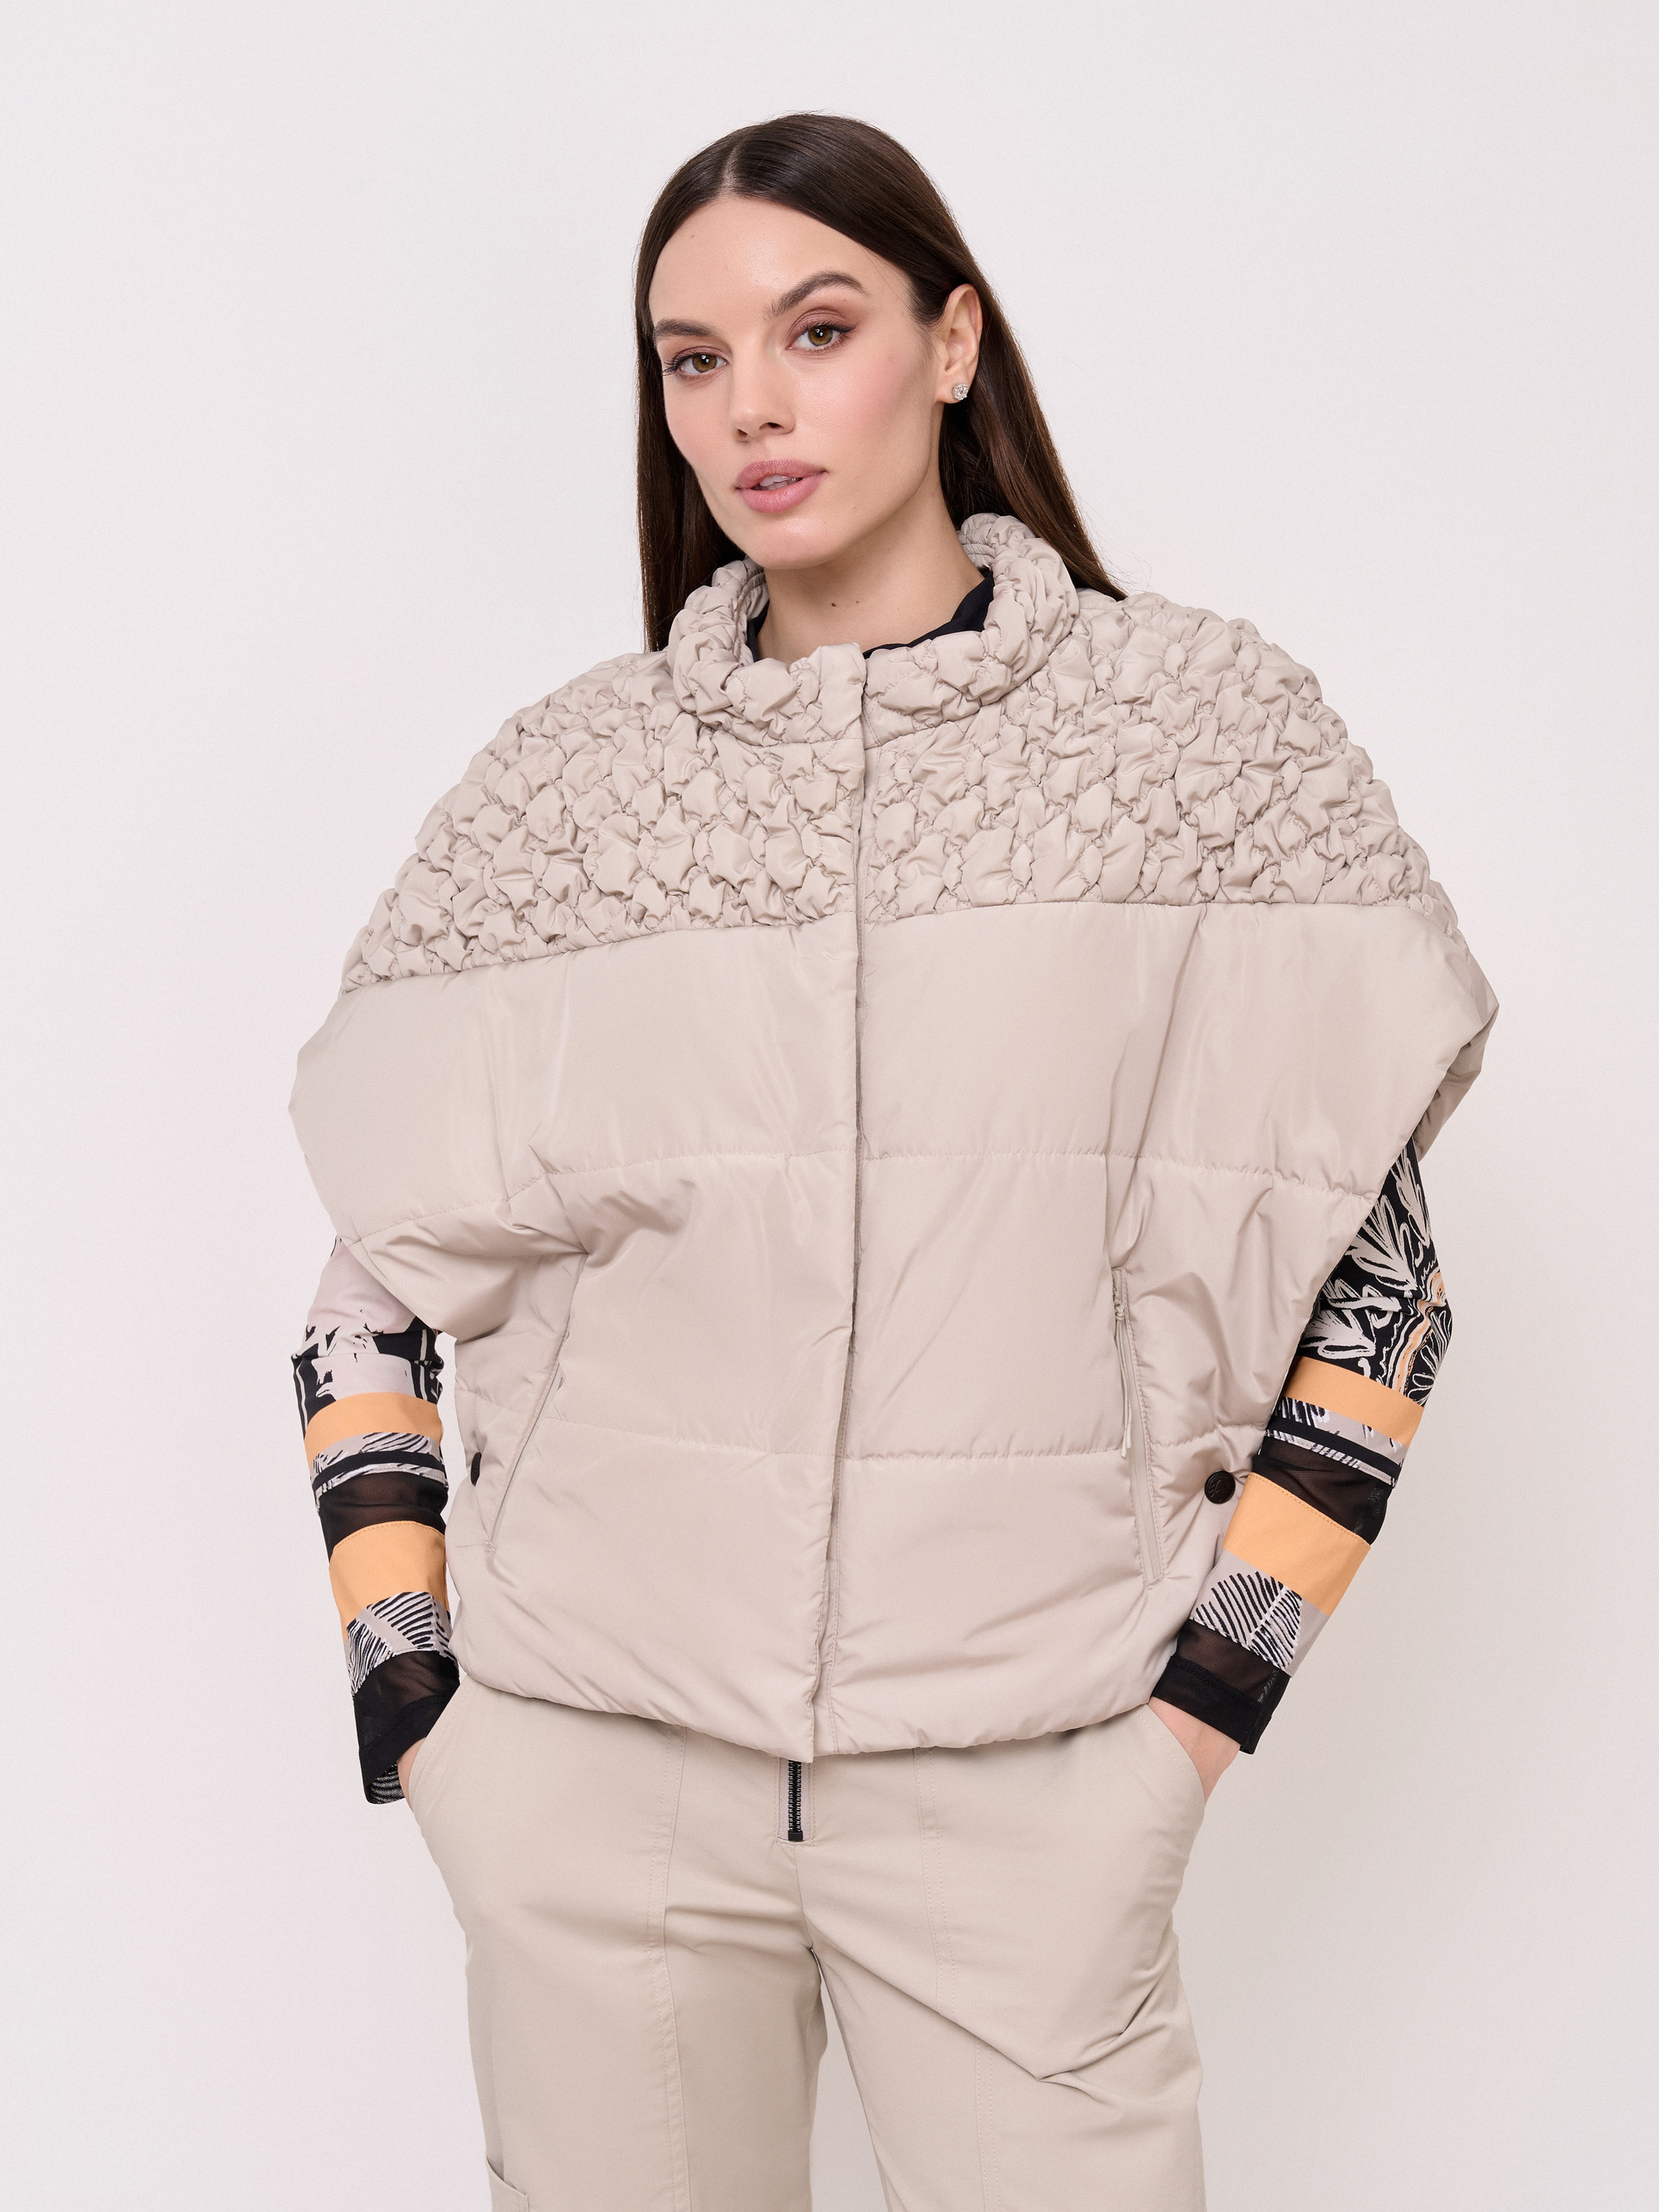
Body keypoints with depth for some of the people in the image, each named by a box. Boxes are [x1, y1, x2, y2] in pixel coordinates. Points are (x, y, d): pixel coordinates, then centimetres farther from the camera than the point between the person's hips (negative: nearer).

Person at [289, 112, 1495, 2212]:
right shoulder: (557, 787, 3)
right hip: (591, 1785, 2)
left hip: (1020, 1787, -1)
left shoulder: (1201, 732, -1)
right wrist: (410, 1695, 1)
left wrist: (1208, 1694, -4)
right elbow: (373, 1279, 8)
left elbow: (1368, 1257, 2)